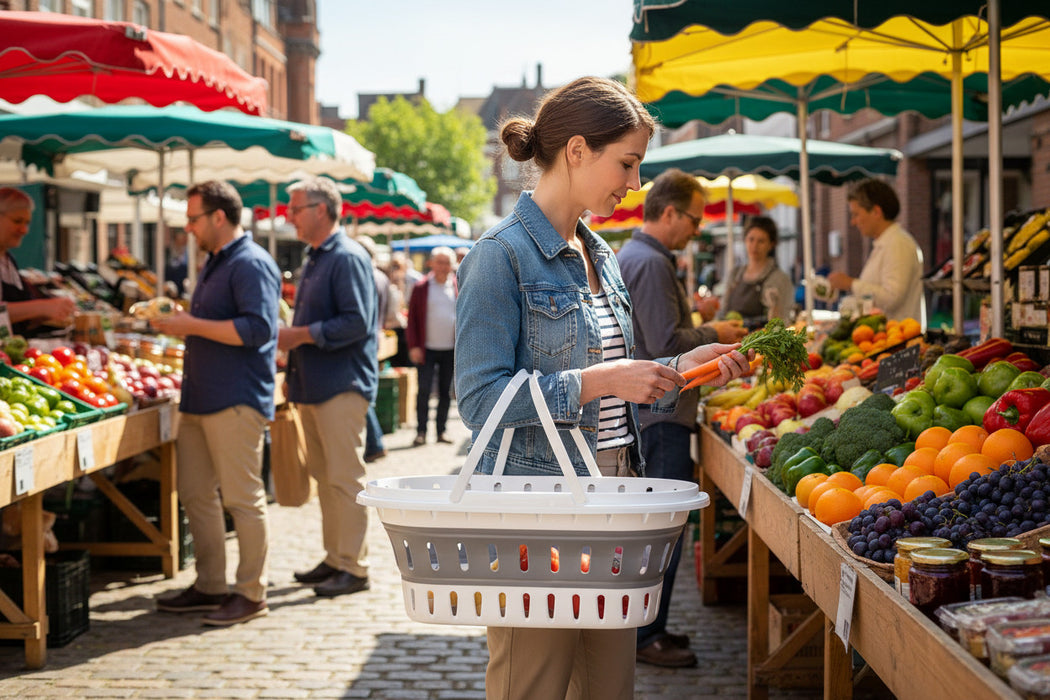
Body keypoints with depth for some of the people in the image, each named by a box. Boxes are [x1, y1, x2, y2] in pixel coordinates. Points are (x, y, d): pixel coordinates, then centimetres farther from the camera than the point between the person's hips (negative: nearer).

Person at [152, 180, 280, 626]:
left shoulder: (252, 264, -12)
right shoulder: (214, 263, 20)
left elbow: (257, 328, -23)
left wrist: (192, 325, -19)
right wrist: (177, 322, 13)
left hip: (236, 401, -10)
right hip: (200, 398, 10)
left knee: (242, 498, -4)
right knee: (195, 494, 11)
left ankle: (251, 592, 4)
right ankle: (209, 587, 20)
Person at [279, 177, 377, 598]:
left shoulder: (347, 258, -12)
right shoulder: (314, 258, 18)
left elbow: (357, 323, -21)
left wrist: (302, 335, -17)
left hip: (342, 386, -10)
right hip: (314, 386, 10)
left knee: (345, 477, -6)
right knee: (325, 476, 13)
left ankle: (353, 567, 0)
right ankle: (335, 559, 21)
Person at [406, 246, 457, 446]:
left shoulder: (459, 288, 6)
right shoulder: (421, 288, 0)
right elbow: (412, 318, 0)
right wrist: (414, 346, -7)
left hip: (451, 349, 2)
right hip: (427, 349, -2)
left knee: (446, 392, 8)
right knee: (424, 390, -5)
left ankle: (441, 430, 16)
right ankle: (421, 431, 1)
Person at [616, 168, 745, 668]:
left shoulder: (628, 257, 17)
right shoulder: (650, 264, -17)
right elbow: (666, 342, -23)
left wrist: (703, 333, 17)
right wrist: (714, 334, -8)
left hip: (635, 412, 11)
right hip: (659, 415, -11)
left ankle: (641, 626, 24)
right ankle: (646, 636, 1)